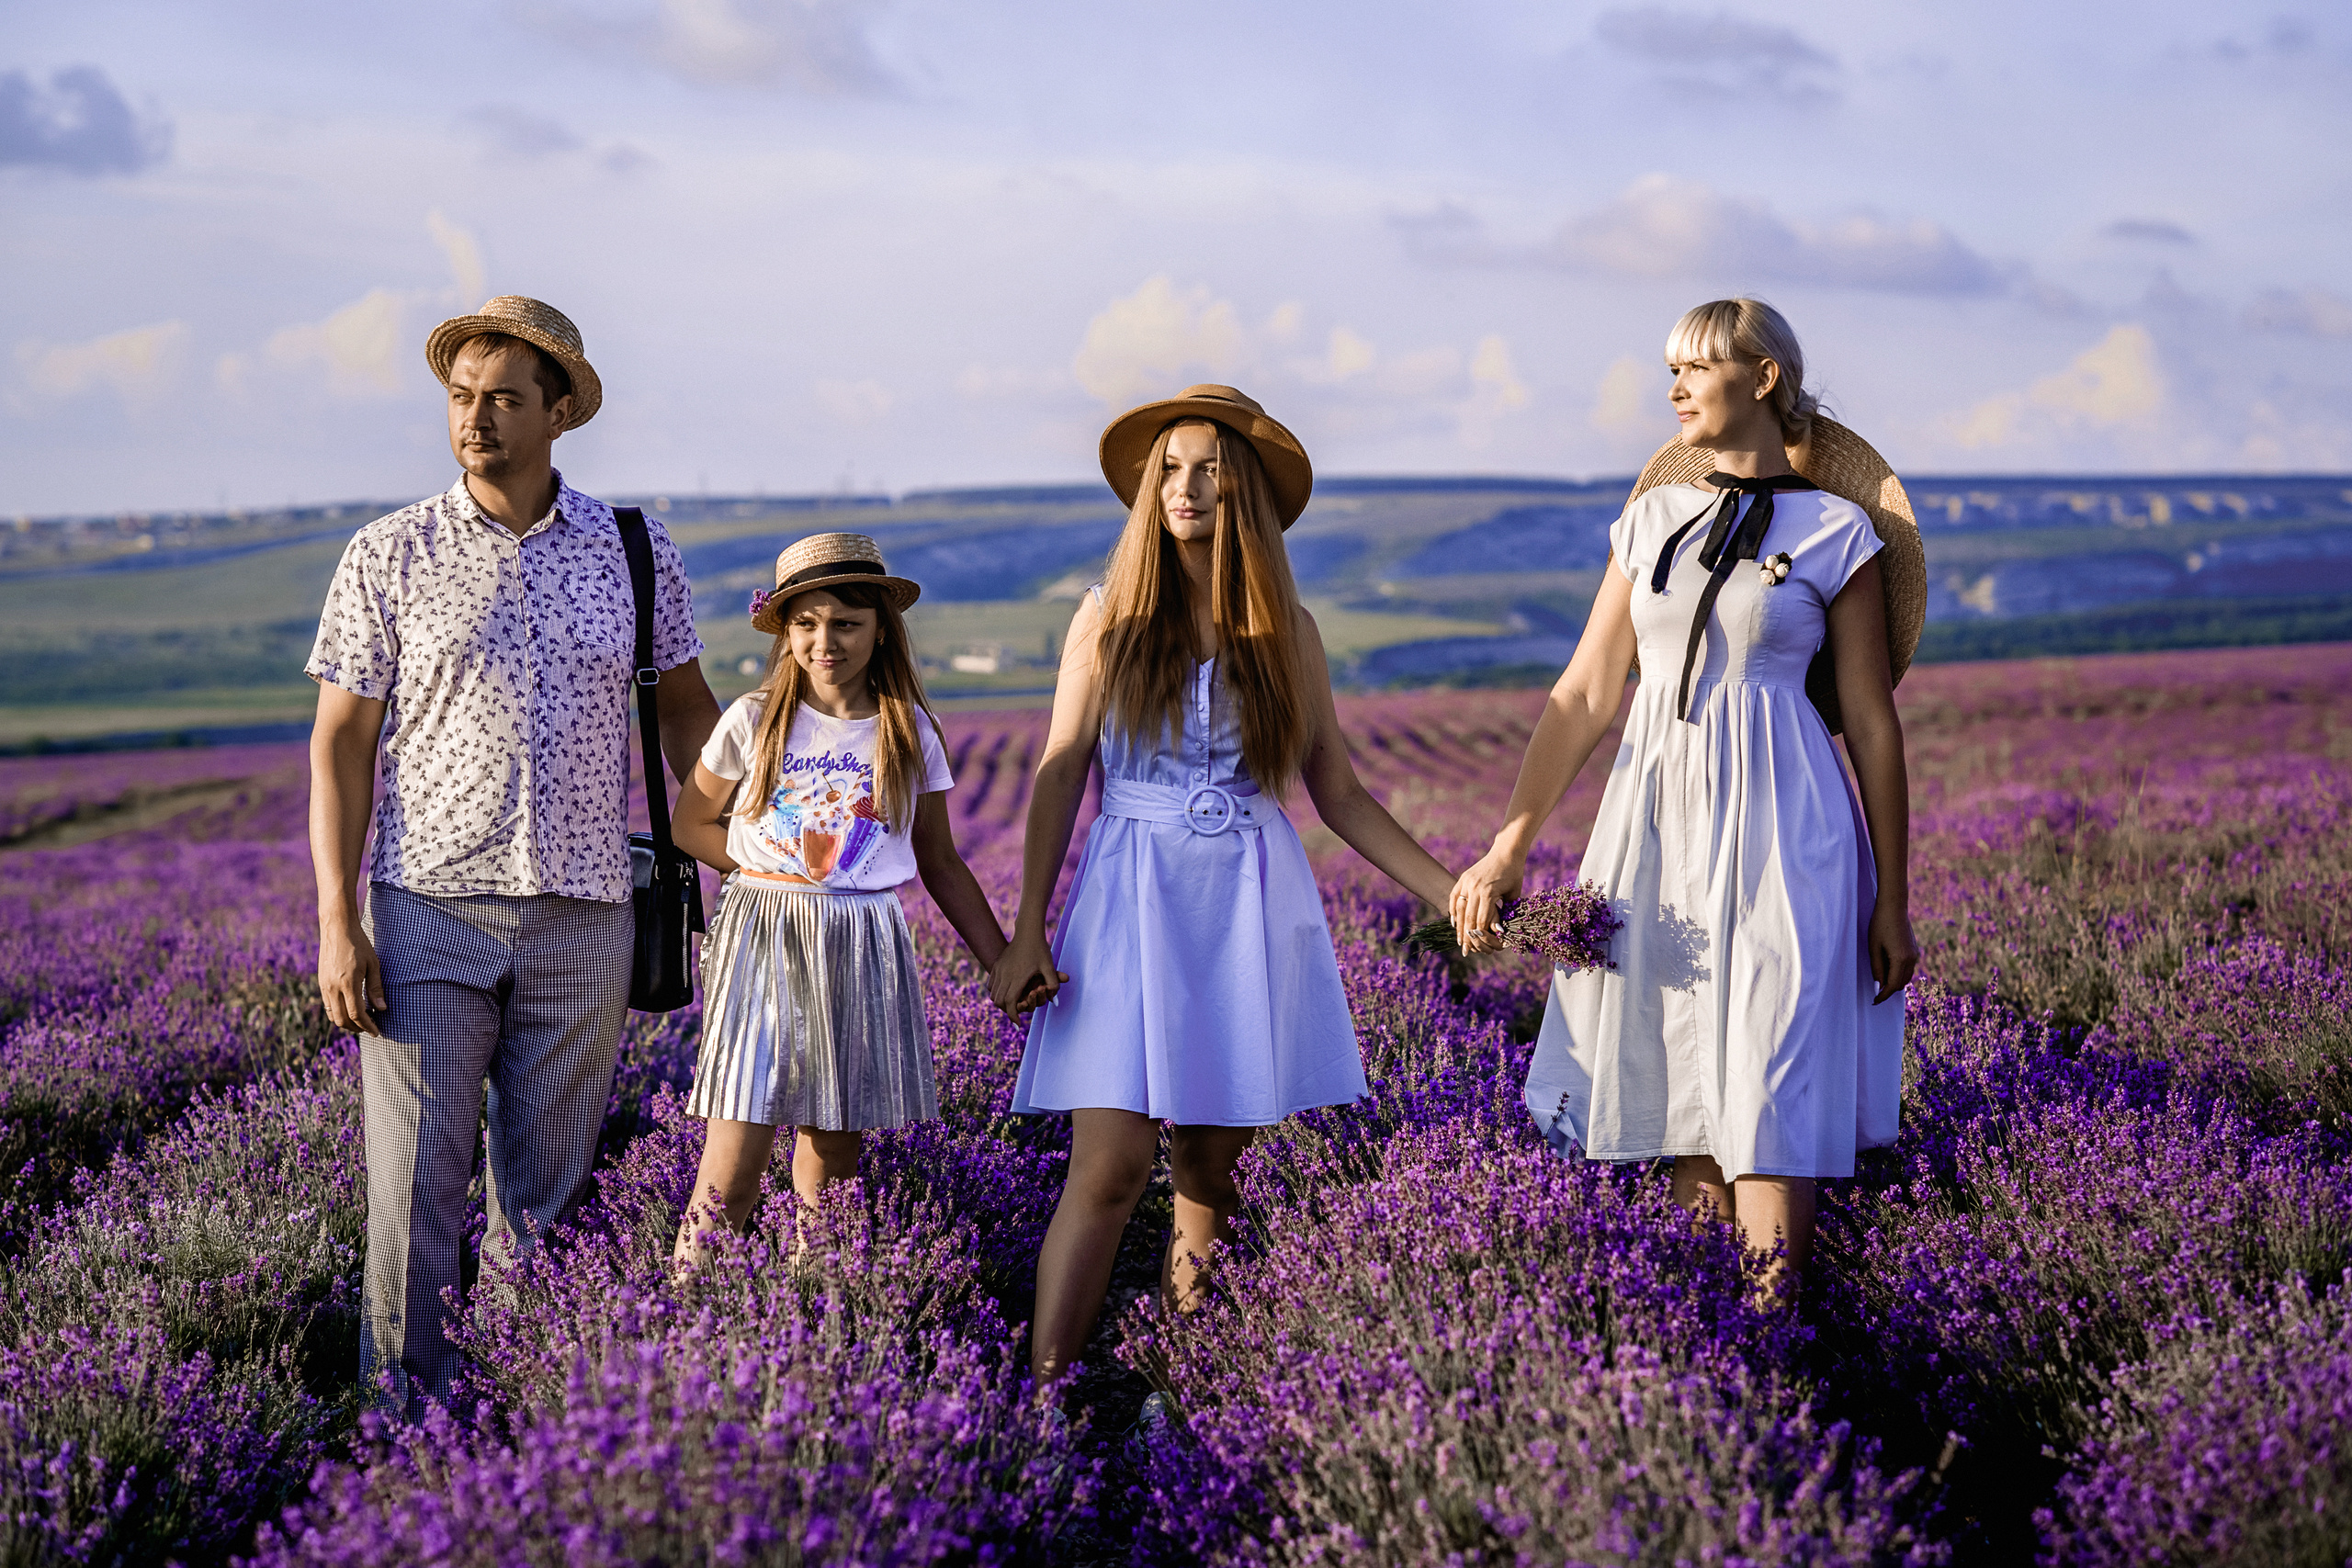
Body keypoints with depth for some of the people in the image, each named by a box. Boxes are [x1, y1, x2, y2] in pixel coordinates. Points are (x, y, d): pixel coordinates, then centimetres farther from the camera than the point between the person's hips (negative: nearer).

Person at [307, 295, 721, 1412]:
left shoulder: (634, 555, 7)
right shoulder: (388, 557, 2)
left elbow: (686, 710, 19)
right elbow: (340, 747, 2)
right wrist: (337, 922, -6)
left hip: (583, 920, 2)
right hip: (429, 911, -2)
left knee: (546, 1198, 7)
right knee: (414, 1192, -6)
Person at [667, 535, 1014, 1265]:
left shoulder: (909, 732, 5)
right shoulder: (754, 722, 1)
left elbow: (940, 863, 12)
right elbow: (691, 825, 11)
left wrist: (1003, 963, 8)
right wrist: (773, 869, -1)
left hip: (862, 956, 2)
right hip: (763, 948, -2)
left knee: (832, 1157, 6)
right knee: (733, 1168, -8)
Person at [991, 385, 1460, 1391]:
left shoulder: (1287, 631, 8)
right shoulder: (1110, 618, 5)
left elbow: (1339, 795, 11)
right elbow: (1058, 779, 4)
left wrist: (1450, 891, 5)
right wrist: (1028, 931, -3)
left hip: (1252, 911, 2)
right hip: (1129, 903, -2)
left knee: (1212, 1166, 2)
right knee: (1109, 1165, -11)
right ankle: (1042, 1396, -7)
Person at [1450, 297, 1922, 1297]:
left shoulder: (1835, 533, -1)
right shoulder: (1651, 523, 10)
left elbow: (1871, 724, 0)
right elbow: (1585, 697, 10)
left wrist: (1892, 902, -1)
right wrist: (1508, 848, 5)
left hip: (1777, 826, -4)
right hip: (1657, 820, 4)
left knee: (1766, 1098, -7)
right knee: (1682, 1094, 8)